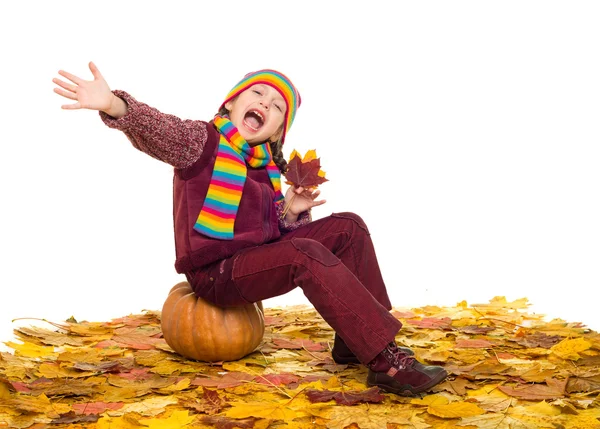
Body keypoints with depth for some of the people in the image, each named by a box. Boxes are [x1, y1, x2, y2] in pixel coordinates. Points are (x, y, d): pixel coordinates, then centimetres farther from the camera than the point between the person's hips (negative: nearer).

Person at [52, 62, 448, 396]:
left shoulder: (265, 166, 12)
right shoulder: (204, 141, -9)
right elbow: (160, 132, -30)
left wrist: (290, 211, -6)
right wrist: (116, 106, -50)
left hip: (256, 260, 9)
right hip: (216, 272, -8)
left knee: (348, 227, 0)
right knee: (307, 255, -31)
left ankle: (355, 343, -4)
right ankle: (385, 360, -29)